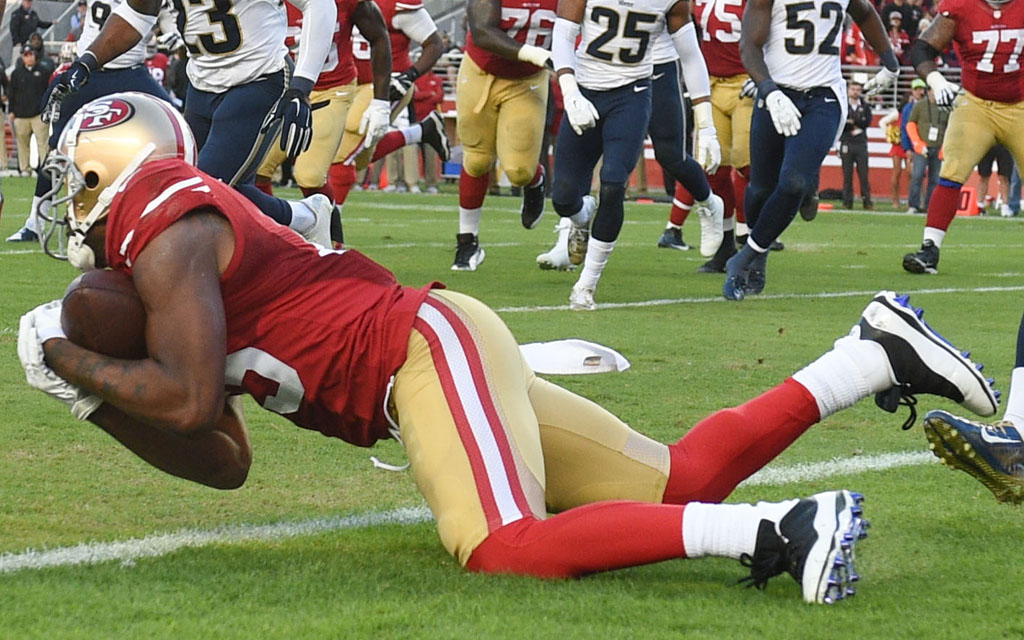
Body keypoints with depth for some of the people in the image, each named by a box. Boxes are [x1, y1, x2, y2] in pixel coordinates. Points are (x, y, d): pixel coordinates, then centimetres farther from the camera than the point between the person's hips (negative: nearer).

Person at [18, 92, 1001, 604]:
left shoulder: (165, 223, -5)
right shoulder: (193, 237, 22)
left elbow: (192, 401, -15)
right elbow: (223, 460, 19)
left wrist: (69, 362, -3)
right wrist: (94, 402, 14)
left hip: (428, 344, -9)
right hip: (425, 361, 9)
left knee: (506, 548, -31)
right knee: (680, 484, 9)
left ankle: (776, 532, -37)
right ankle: (874, 356, 11)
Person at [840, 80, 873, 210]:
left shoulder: (865, 106, 12)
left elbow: (867, 122, -2)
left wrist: (852, 121, -8)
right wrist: (857, 125, -10)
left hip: (861, 144, 1)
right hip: (846, 144, -1)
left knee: (864, 174, -3)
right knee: (847, 174, -2)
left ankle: (867, 201, -2)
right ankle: (847, 201, 1)